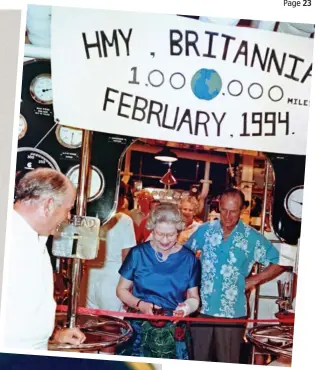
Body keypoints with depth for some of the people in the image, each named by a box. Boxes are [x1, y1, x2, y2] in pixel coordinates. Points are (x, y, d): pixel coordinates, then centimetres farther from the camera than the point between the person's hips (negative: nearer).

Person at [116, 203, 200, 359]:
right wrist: (140, 304, -15)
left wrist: (188, 306, -17)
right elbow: (122, 290, 3)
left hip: (173, 333, 1)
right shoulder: (138, 253, -5)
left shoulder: (189, 259, -2)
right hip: (138, 329, 0)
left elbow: (194, 297, 6)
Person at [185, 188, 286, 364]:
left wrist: (254, 280, -4)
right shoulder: (205, 230, 1)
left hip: (232, 312, -2)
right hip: (202, 309, 2)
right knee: (198, 360, 13)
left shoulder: (252, 237, -4)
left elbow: (279, 263, 2)